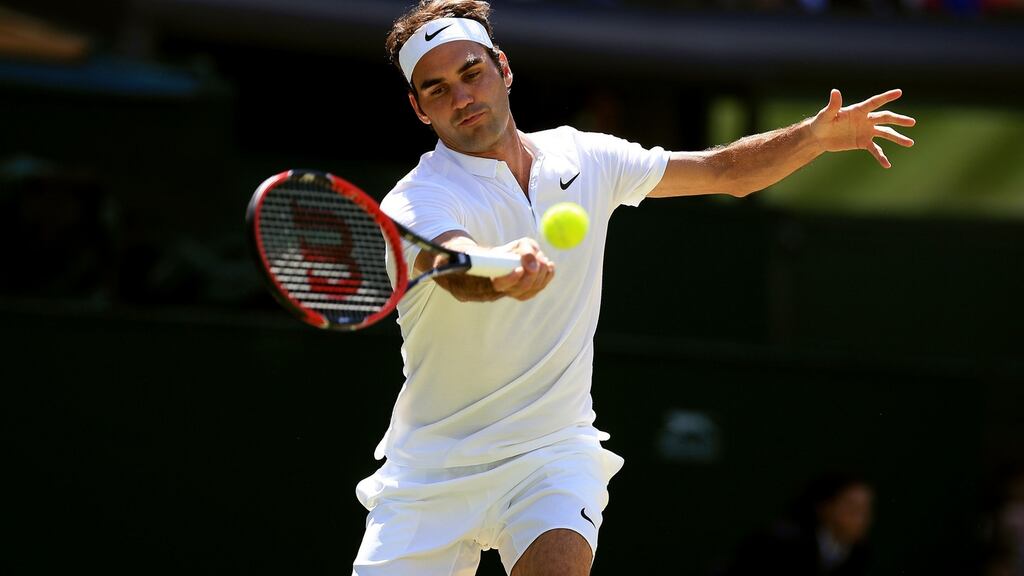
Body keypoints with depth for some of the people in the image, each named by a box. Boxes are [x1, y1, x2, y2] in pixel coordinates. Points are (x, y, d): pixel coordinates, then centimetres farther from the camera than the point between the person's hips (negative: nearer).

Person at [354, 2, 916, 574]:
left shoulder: (584, 158, 4)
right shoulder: (418, 202, -14)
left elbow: (726, 171, 14)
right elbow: (459, 276, -37)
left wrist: (818, 134, -2)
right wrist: (504, 271, -60)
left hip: (552, 454, 2)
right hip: (430, 474, -2)